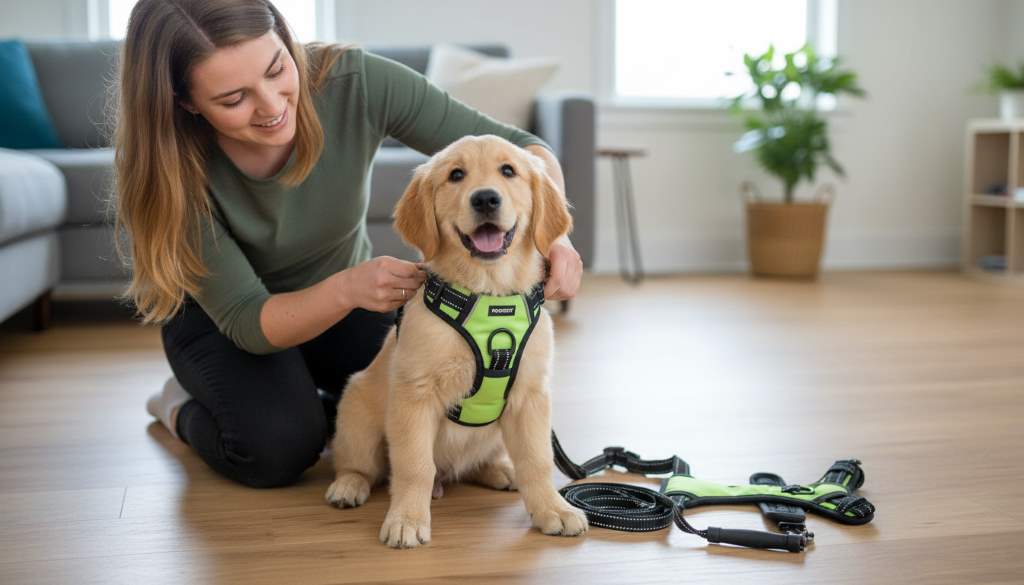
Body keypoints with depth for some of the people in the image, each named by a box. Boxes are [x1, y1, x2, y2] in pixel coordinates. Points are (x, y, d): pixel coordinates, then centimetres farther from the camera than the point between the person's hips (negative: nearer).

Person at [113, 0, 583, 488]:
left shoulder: (353, 82, -29)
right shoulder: (170, 168, -30)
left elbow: (515, 146, -23)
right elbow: (245, 321, -28)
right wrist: (347, 288, -47)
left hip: (348, 299, 3)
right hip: (222, 320, -2)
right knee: (278, 448, -29)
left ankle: (317, 404, 12)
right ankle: (185, 409, 6)